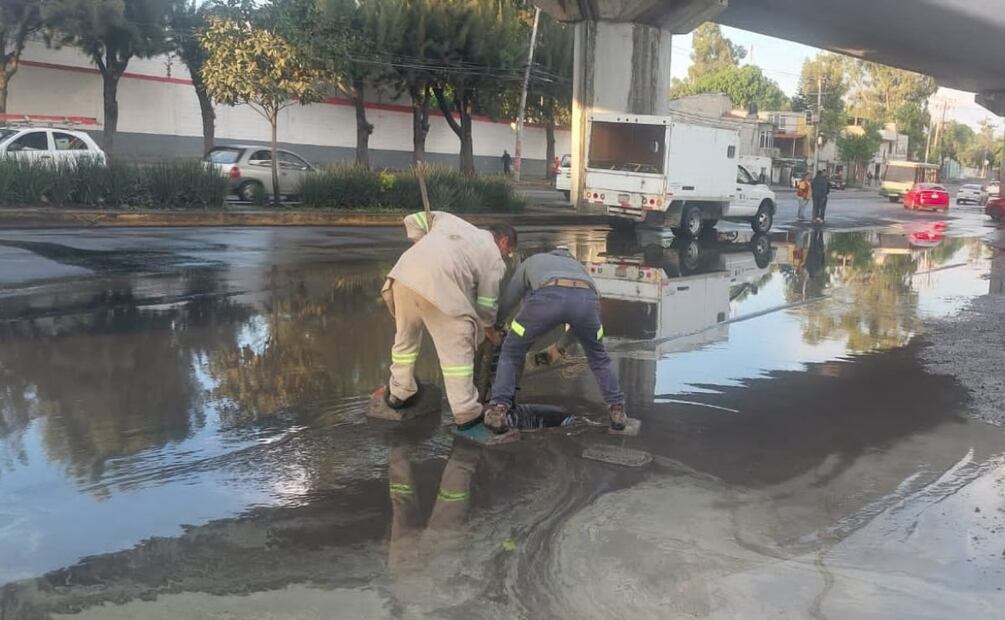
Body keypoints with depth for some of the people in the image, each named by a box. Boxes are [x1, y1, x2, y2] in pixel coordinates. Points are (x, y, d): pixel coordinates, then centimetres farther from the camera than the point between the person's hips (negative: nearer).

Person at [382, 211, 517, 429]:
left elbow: (413, 221, 29)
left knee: (405, 337, 25)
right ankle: (466, 413, 7)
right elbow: (485, 306, 16)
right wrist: (489, 328, 34)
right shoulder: (494, 258, 16)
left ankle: (398, 393, 39)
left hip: (404, 273, 6)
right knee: (457, 351, 4)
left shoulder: (451, 221, 30)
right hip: (440, 287, -6)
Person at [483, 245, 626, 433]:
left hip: (549, 297, -2)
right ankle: (617, 409, 23)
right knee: (598, 356, 31)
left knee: (511, 352, 21)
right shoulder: (577, 266, 47)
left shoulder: (532, 261, 43)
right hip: (586, 297, 2)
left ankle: (498, 410, 9)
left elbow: (506, 301, 42)